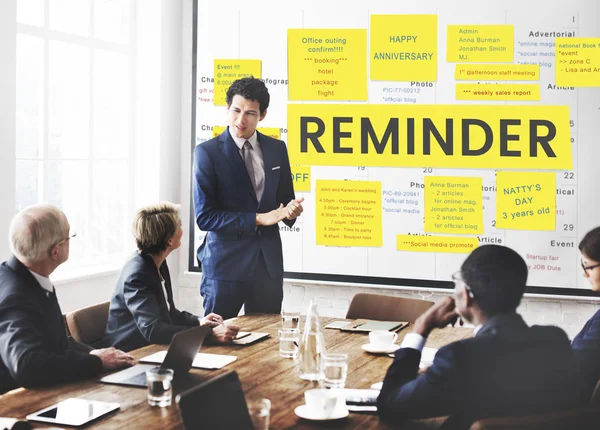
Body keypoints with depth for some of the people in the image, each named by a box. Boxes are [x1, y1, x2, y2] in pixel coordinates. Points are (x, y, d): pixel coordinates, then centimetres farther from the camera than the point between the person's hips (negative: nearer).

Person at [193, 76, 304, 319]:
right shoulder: (207, 152, -7)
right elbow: (204, 217, -12)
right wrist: (258, 219, -17)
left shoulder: (277, 149, 7)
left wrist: (291, 210, -9)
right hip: (226, 263, -4)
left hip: (268, 262, 4)